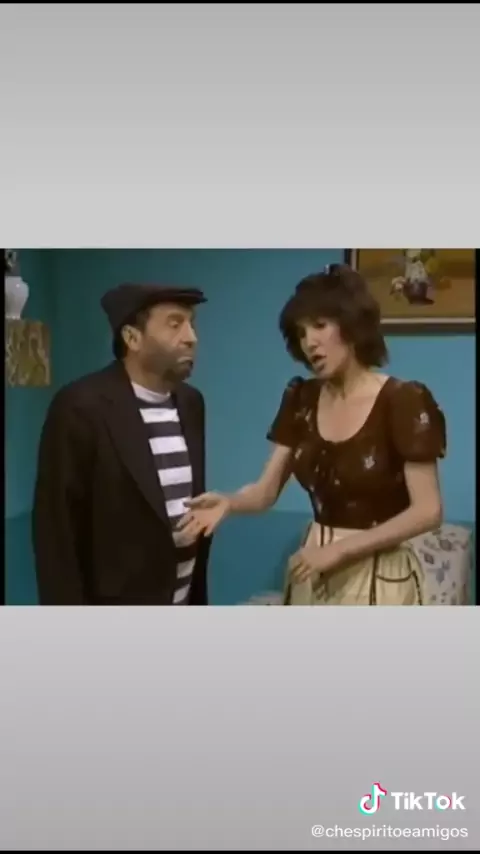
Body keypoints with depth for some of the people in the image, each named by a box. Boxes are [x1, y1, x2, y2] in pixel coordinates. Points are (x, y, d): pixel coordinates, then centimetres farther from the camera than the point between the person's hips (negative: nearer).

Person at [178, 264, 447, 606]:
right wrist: (228, 502, -21)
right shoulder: (301, 400, 2)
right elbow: (266, 490, -1)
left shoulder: (404, 400, -14)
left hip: (378, 578, -4)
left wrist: (339, 549, -19)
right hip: (314, 574, 5)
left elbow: (427, 511, -15)